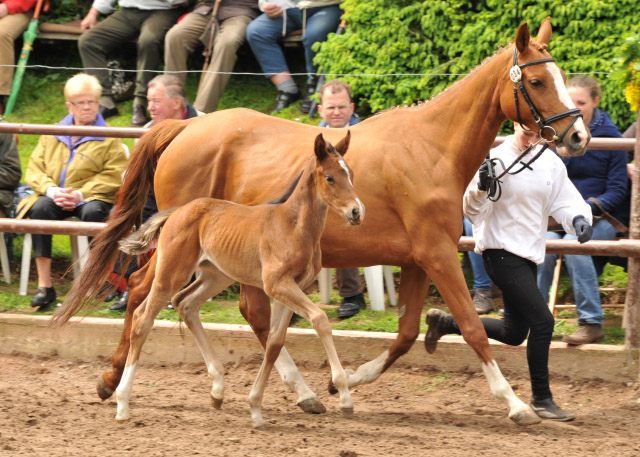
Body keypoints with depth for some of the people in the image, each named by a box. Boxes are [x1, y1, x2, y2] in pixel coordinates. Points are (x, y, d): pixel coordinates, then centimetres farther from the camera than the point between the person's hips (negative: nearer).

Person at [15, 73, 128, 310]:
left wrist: (80, 194, -16)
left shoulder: (109, 138, 8)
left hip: (91, 198, -2)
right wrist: (52, 191, -10)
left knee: (93, 211, -37)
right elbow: (34, 169, 11)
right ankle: (44, 285, -34)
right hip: (55, 198, 2)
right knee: (40, 208, -31)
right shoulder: (52, 135, 18)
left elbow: (113, 176, -4)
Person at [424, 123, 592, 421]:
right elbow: (473, 211, -13)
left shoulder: (550, 162, 4)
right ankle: (541, 399, -4)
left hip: (529, 254, 8)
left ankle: (445, 323, 33)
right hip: (501, 251, -8)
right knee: (542, 321, -16)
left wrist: (578, 219, -16)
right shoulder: (496, 160, -13)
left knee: (514, 333, 15)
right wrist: (480, 187, -34)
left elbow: (565, 201, 6)